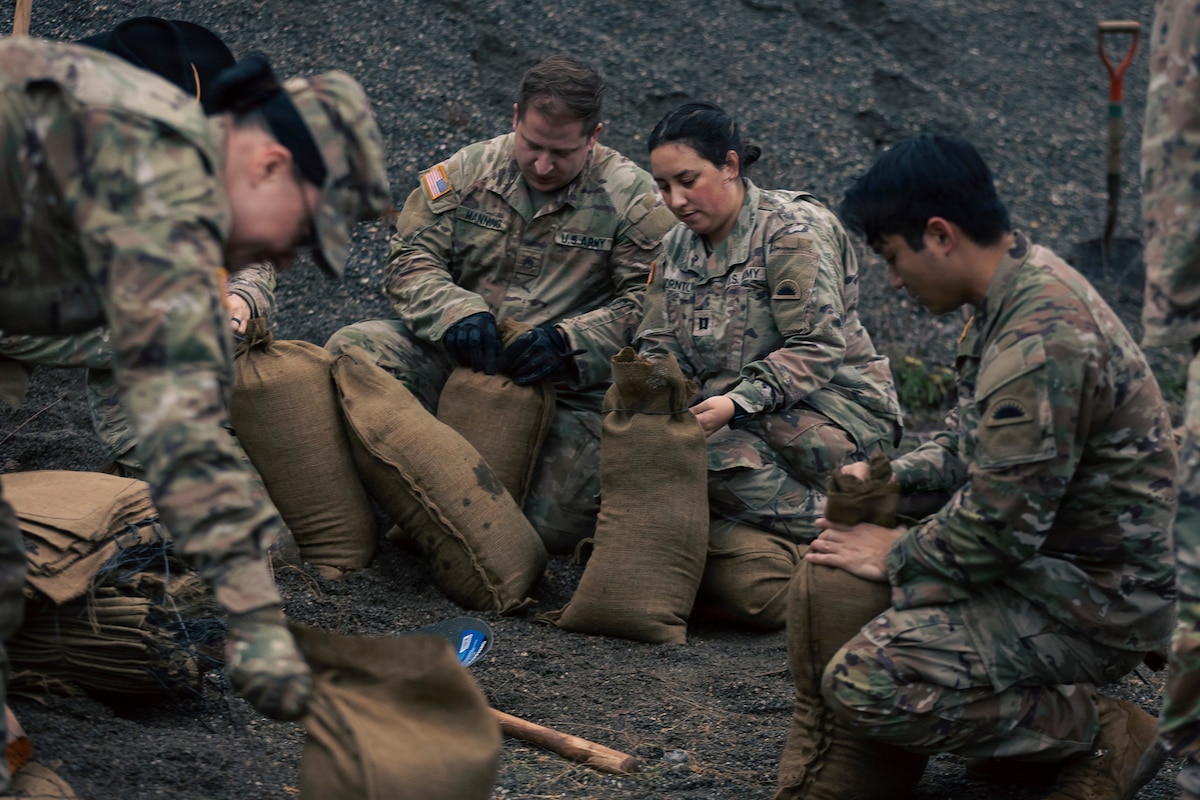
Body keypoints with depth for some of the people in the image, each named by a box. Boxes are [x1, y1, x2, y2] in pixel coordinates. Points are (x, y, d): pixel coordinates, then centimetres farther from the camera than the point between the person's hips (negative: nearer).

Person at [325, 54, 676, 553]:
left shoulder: (631, 198, -3)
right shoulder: (465, 172, 4)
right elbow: (410, 261, 3)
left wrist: (569, 342, -23)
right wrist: (456, 312, -18)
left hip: (569, 388, -2)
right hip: (457, 357, 3)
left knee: (557, 525, -21)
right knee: (351, 350, -23)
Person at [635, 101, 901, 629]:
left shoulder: (793, 229, -9)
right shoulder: (679, 246, 13)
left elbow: (818, 348, -17)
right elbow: (660, 348, 10)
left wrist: (738, 403, -29)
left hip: (834, 416, -7)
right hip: (739, 424, 7)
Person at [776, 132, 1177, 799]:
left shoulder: (1041, 340, -28)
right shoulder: (1027, 283, 5)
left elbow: (996, 530, -26)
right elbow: (974, 441, 20)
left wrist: (894, 556, -10)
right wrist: (891, 476, 6)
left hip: (1093, 598, -10)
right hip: (1049, 559, 11)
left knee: (864, 685, -24)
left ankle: (1101, 736, -6)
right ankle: (1034, 712, 15)